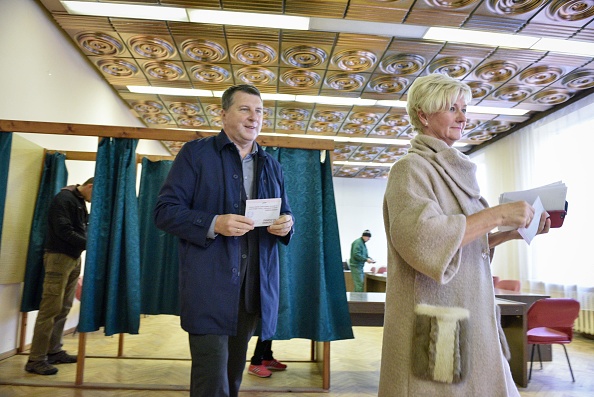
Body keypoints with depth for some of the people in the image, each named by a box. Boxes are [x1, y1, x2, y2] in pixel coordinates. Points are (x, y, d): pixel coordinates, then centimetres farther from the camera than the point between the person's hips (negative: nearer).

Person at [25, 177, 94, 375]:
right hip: (59, 257, -9)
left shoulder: (80, 202, 17)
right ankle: (36, 360, -1)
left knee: (63, 309, 10)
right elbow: (63, 231, -19)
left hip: (74, 258, 9)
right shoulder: (64, 199, -11)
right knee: (50, 309, -8)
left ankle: (54, 352, 18)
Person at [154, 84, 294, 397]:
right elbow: (164, 211, -6)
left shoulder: (271, 165, 15)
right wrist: (214, 224, -22)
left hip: (255, 287, 5)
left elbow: (284, 213, 18)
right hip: (209, 286, -5)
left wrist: (286, 223, -7)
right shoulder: (195, 153, -1)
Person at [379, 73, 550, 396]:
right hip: (436, 322, -8)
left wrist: (510, 233, 3)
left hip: (470, 317, 8)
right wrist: (497, 214, -21)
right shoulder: (411, 168, -11)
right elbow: (420, 237, -27)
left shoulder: (452, 170, 13)